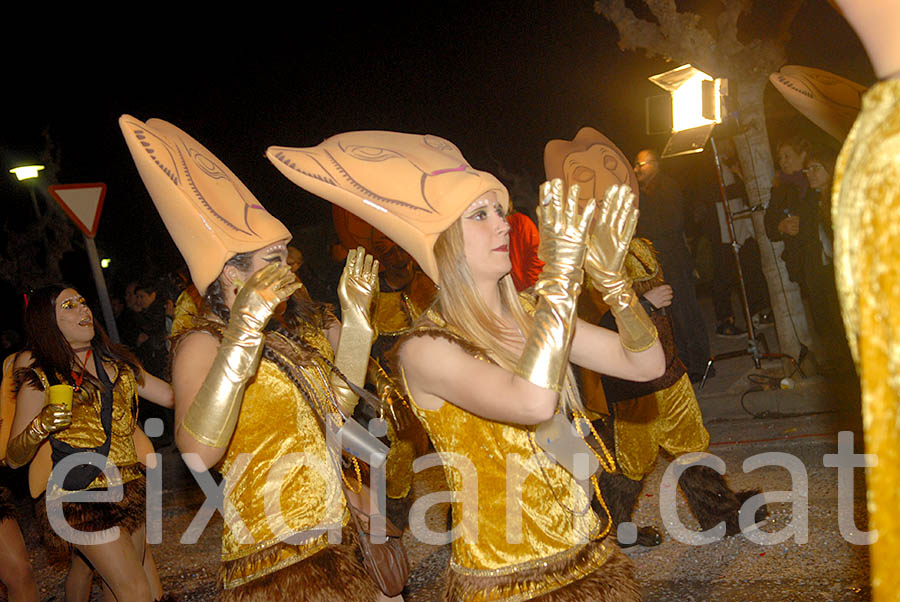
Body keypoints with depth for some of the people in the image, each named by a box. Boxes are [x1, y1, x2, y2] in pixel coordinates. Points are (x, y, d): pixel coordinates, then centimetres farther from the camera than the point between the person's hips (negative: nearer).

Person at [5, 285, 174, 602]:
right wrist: (41, 427, -21)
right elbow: (14, 457, -2)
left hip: (130, 489, 5)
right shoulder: (41, 378, -2)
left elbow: (174, 395, 14)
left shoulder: (117, 362, 12)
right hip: (82, 498, -5)